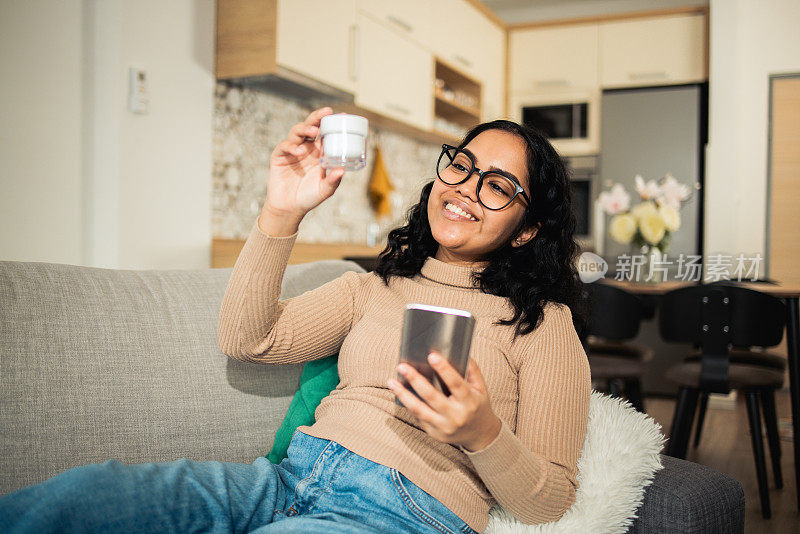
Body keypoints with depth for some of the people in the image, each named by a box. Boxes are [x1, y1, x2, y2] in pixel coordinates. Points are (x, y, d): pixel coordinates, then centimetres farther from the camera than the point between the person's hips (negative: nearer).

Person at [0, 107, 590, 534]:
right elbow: (247, 339, 6)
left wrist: (482, 433, -20)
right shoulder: (374, 287, 18)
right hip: (293, 476, 5)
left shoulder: (541, 321, 6)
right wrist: (281, 214, -4)